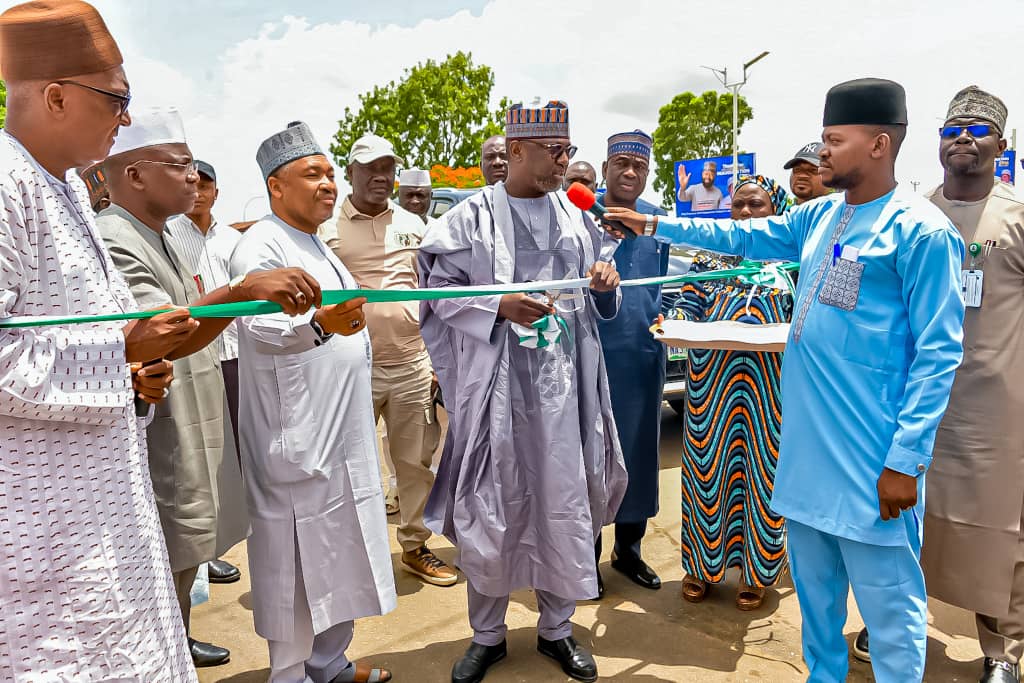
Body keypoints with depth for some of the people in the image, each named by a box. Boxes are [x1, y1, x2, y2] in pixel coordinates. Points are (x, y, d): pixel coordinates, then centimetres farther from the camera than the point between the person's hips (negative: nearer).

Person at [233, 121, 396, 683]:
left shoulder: (314, 243, 17)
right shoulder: (261, 246, -12)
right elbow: (261, 325, -29)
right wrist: (322, 323, -46)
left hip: (340, 428, 9)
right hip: (296, 435, -9)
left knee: (340, 551, 15)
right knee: (298, 557, 1)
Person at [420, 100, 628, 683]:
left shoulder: (575, 218, 10)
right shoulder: (472, 217, -1)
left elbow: (599, 305, 18)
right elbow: (439, 294, -2)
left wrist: (605, 284, -4)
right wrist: (500, 307, -16)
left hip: (563, 381, 3)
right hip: (497, 382, -3)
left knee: (565, 501, 7)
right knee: (491, 505, 4)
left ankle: (557, 628, 28)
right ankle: (487, 634, 26)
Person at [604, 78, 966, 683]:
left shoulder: (922, 231, -13)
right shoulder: (821, 217, 9)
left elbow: (939, 353, -14)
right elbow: (746, 235, 20)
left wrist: (906, 461, -17)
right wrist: (655, 224, 17)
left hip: (871, 453, -7)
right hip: (807, 441, 8)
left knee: (887, 599, 3)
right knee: (814, 584, 20)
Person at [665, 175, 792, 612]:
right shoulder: (711, 253, 13)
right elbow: (688, 304, 11)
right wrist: (674, 322, -9)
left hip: (770, 374, -1)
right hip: (712, 372, 1)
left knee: (761, 464, 4)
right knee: (707, 461, 4)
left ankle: (757, 569, 20)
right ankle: (702, 564, 19)